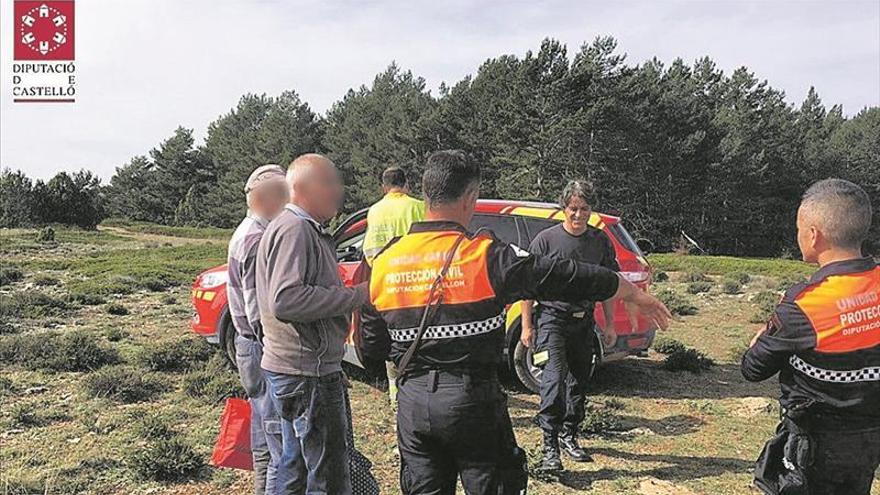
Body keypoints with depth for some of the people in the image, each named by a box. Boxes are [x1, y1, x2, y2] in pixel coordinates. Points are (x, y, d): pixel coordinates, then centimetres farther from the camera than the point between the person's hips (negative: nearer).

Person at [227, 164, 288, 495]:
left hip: (252, 347, 11)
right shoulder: (259, 240, -19)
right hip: (265, 355, -11)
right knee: (283, 452, -3)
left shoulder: (247, 232, 13)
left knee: (265, 448, 22)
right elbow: (261, 315, -23)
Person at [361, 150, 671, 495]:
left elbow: (373, 342, 8)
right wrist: (634, 293, 4)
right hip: (472, 397, -4)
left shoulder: (383, 263, 0)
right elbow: (562, 275, -8)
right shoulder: (486, 256, -14)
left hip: (412, 399, 5)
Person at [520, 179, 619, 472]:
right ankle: (550, 447, -10)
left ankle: (569, 436, 30)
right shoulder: (546, 239, -6)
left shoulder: (601, 242, 6)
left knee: (579, 380, 13)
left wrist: (609, 325, 9)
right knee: (555, 378, -15)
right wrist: (526, 326, -6)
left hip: (584, 321, 5)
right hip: (552, 317, -4)